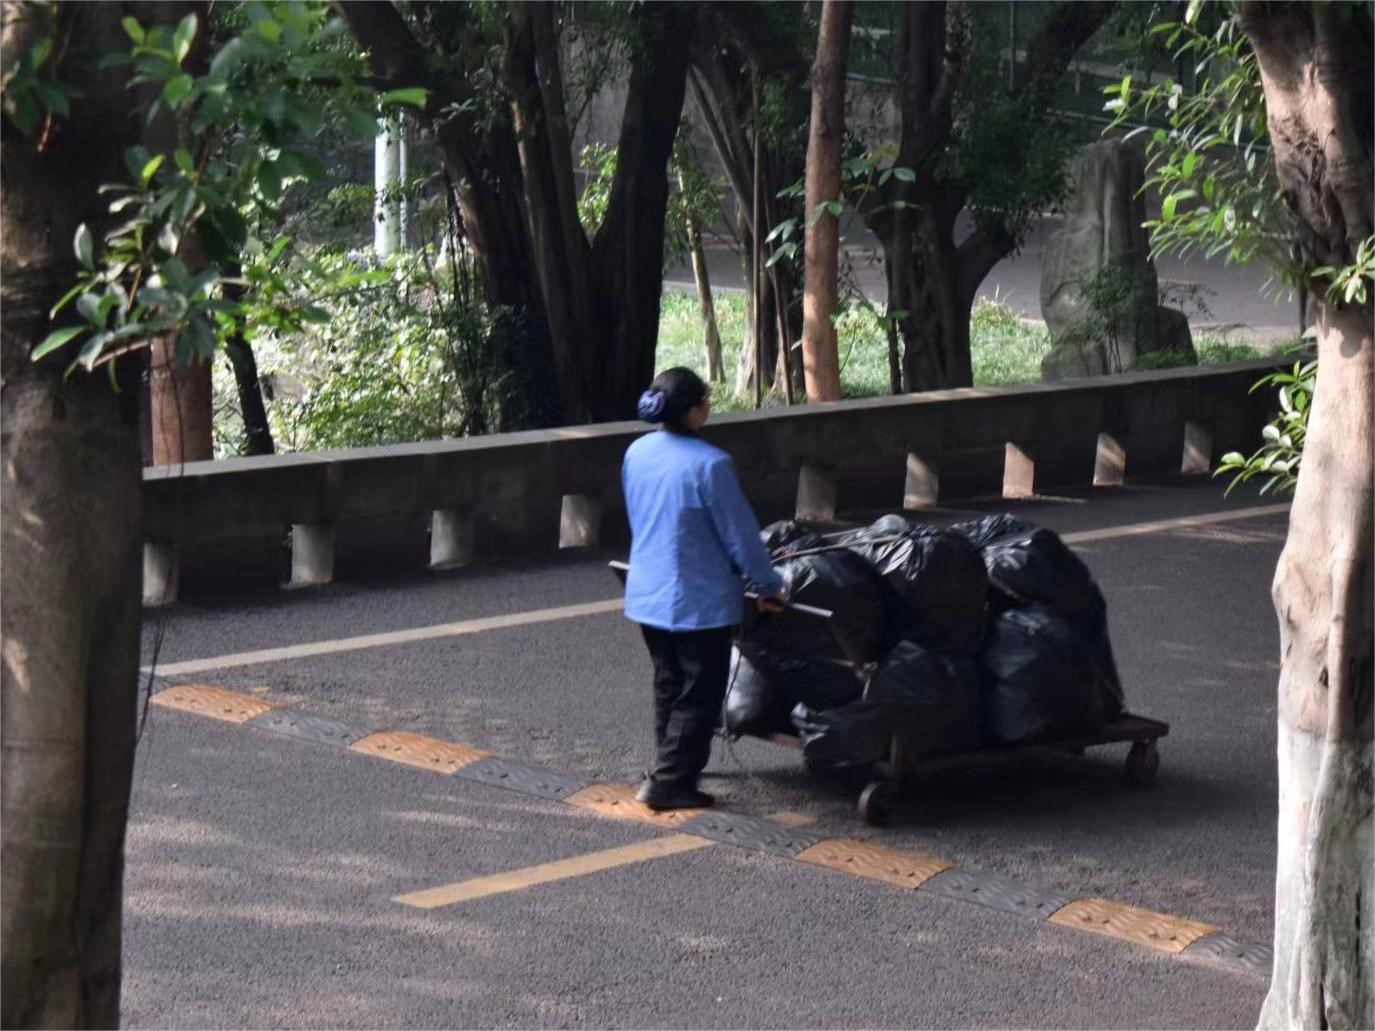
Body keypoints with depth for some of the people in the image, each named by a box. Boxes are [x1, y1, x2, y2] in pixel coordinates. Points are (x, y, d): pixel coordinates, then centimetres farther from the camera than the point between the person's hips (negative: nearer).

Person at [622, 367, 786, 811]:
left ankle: (671, 768, 30)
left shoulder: (636, 454, -1)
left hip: (646, 594, 7)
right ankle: (669, 782, 6)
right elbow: (740, 533, -15)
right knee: (699, 694, 5)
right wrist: (769, 585, -3)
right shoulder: (709, 464, -23)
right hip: (698, 600, -7)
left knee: (668, 686, 20)